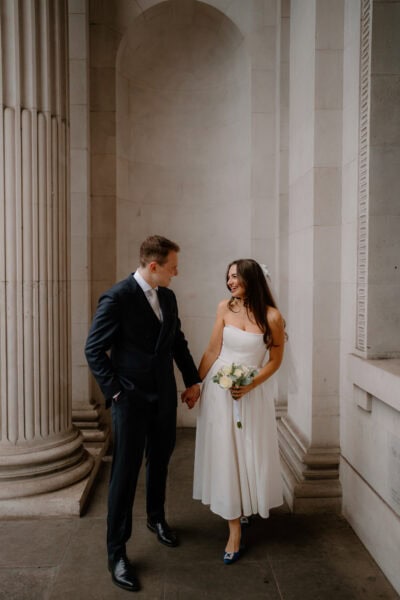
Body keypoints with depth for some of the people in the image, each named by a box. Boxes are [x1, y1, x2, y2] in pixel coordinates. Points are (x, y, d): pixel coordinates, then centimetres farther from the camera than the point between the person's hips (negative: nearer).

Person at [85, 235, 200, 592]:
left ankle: (157, 518, 45)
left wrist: (193, 380, 10)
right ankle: (117, 552, 18)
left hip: (164, 396, 7)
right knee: (126, 472, 3)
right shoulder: (117, 298, -16)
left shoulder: (168, 297, 5)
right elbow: (94, 350, -13)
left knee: (160, 462, 21)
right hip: (131, 399, -6)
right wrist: (115, 391, -13)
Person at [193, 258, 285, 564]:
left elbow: (276, 359, -4)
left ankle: (248, 505, 41)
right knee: (224, 453, 6)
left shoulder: (272, 316, -12)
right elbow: (212, 351, 1)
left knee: (248, 452, 11)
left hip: (252, 391, -2)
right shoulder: (225, 308, -4)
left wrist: (250, 386, -15)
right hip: (219, 388, 2)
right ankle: (235, 529, 23)